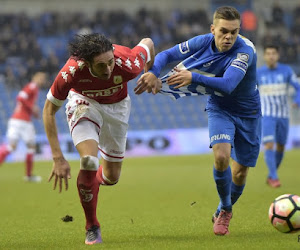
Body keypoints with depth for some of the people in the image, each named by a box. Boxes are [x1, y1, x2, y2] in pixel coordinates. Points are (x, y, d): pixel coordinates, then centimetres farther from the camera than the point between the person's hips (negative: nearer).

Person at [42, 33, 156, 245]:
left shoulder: (127, 64, -37)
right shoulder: (72, 71, -37)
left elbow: (147, 43, -13)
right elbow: (49, 110, -22)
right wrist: (58, 158, -26)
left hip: (117, 106, 2)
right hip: (84, 102, -2)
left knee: (112, 176, 7)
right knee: (89, 161, -25)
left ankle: (94, 180, 47)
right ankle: (92, 228, -4)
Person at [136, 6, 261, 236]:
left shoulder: (245, 51, -31)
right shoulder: (203, 42, -17)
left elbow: (227, 85, -44)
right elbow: (167, 55, -8)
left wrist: (194, 77, -56)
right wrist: (153, 72, -29)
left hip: (247, 112, -1)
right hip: (220, 108, 1)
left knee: (240, 173, 5)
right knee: (221, 156, -25)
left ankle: (224, 212, 35)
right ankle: (225, 209, -1)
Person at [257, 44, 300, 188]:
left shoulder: (286, 70, -3)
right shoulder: (258, 73, -3)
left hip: (283, 116, 2)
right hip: (267, 115, -2)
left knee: (280, 148, 10)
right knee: (269, 146, -18)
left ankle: (270, 177, 28)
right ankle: (274, 178, -16)